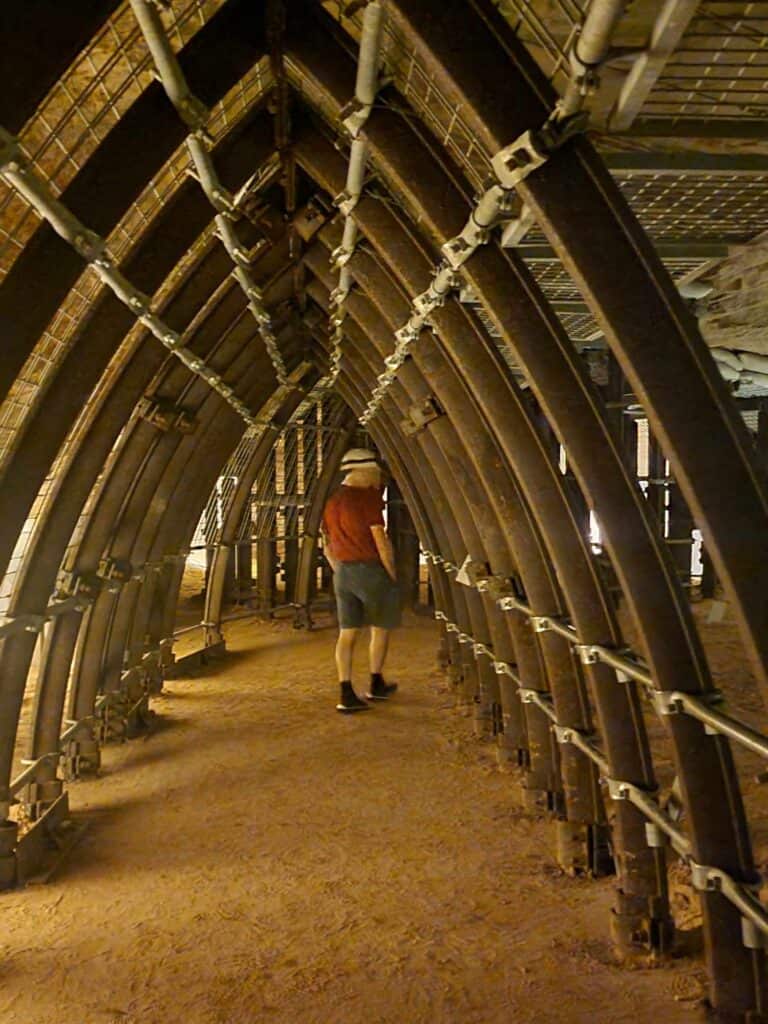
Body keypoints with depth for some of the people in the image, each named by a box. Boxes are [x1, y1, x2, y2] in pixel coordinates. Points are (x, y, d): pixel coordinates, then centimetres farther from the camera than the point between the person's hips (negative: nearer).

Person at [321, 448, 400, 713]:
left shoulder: (332, 501, 12)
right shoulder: (368, 496, -11)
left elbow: (327, 544, 16)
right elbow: (380, 540, -15)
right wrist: (392, 574, -7)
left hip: (342, 572, 6)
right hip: (370, 569, -6)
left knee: (347, 632, 5)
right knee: (380, 628, 12)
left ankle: (346, 694, 1)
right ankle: (376, 685, 23)